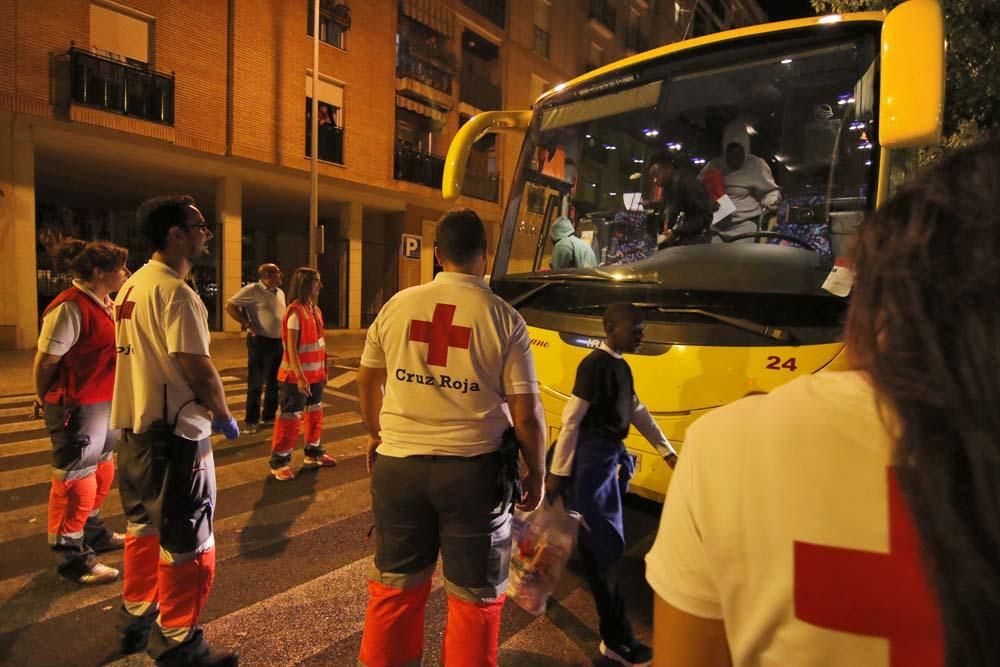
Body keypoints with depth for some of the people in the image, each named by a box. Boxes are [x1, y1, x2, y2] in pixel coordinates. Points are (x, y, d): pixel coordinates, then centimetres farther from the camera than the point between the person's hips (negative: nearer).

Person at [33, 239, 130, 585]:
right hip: (76, 409, -9)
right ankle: (72, 558, 18)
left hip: (106, 404, 9)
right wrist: (48, 402, -5)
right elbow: (45, 361, -17)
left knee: (102, 472, 21)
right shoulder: (70, 307, -21)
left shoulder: (105, 304, 8)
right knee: (76, 482, 3)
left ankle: (93, 533, 40)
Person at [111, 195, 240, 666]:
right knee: (187, 544, 3)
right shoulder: (175, 292, -19)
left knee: (143, 527, 24)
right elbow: (197, 367, -23)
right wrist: (224, 416, -7)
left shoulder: (131, 287, 10)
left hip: (135, 428, 10)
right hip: (175, 433, -10)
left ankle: (137, 618, 41)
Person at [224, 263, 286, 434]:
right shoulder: (252, 290, -10)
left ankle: (269, 416, 26)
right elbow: (230, 306, -12)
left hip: (279, 342, 7)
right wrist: (248, 324, -15)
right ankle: (251, 421, 9)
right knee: (256, 384, -1)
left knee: (274, 382, 14)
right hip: (260, 342, -7)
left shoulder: (280, 292, 13)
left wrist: (285, 332, 10)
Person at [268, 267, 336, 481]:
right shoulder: (295, 311, -17)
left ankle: (313, 453, 32)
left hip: (315, 374, 8)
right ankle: (279, 461, 11)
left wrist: (323, 370, 13)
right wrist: (300, 376, -23)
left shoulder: (315, 309, 8)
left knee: (315, 414, 17)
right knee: (291, 418, -1)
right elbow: (291, 347, -20)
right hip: (297, 375, -8)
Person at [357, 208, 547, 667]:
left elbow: (367, 382, 11)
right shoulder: (504, 318, -9)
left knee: (395, 585, 22)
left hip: (397, 463, 4)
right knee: (476, 594, 16)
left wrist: (377, 436, 28)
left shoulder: (396, 306, 0)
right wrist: (537, 475, 6)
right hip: (473, 469, -3)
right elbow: (526, 413, -9)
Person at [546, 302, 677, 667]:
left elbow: (638, 412, 22)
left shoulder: (622, 367, 13)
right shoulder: (596, 364, -16)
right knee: (601, 545, -2)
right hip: (589, 459, -9)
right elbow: (571, 420, -17)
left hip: (609, 457, 9)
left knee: (599, 543, 20)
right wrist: (557, 472, -16)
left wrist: (667, 451, 22)